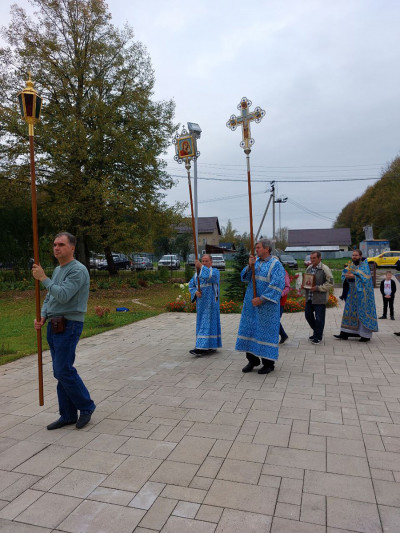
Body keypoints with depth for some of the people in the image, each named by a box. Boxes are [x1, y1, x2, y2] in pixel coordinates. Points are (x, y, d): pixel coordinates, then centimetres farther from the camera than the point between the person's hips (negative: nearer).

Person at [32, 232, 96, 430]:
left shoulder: (78, 270, -12)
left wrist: (43, 278, -16)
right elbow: (49, 298, 18)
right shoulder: (57, 270, 17)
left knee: (64, 370, -9)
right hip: (54, 326, 9)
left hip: (69, 326, -9)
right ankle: (68, 415, 21)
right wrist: (42, 317, 2)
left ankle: (86, 406, 11)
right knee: (60, 372, 11)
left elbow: (63, 296, -23)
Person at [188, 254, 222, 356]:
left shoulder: (215, 271, -5)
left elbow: (210, 276, -27)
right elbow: (191, 285, 8)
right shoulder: (197, 272, 12)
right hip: (201, 302, 7)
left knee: (208, 322, -8)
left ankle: (202, 347, -11)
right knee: (202, 322, 8)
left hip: (211, 302, -6)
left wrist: (201, 266, -23)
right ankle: (212, 347, 16)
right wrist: (195, 292, -11)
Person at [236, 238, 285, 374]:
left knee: (266, 331, -1)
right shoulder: (255, 261, 9)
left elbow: (277, 285, -17)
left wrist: (261, 299, -20)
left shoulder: (276, 264, -9)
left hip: (266, 305, -6)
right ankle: (252, 360, 21)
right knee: (250, 329, 8)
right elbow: (245, 277, 4)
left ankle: (268, 363, 12)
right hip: (251, 302, 6)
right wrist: (250, 266, -14)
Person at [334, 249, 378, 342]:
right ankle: (345, 333, 11)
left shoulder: (364, 265, -6)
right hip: (352, 292, 6)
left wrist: (353, 276, -23)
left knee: (363, 313, -3)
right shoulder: (351, 265, 12)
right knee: (349, 311, 7)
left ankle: (366, 335, 5)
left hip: (362, 293, -6)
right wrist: (347, 274, -17)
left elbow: (365, 277, -19)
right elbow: (344, 275, 4)